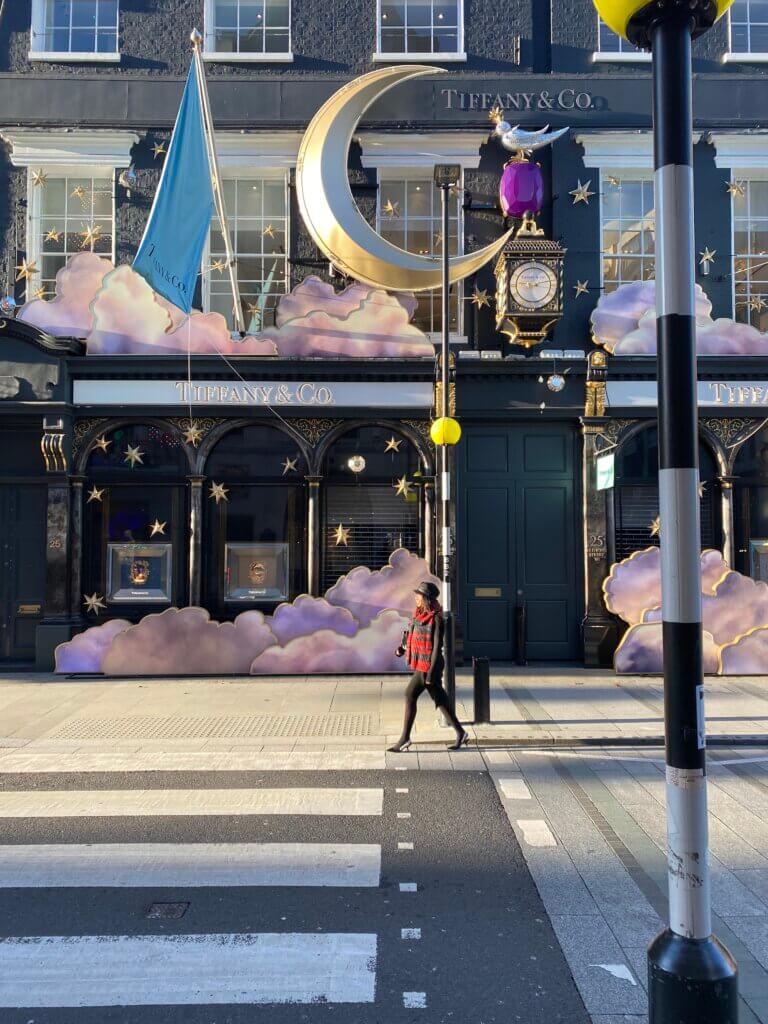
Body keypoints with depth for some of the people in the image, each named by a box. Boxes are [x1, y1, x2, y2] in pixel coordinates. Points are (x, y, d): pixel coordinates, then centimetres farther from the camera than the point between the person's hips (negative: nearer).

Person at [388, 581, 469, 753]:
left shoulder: (436, 619, -16)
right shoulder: (419, 616, 8)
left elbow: (437, 647, -18)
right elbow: (414, 638, 18)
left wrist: (431, 672, -19)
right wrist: (402, 649, 1)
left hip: (428, 666, -8)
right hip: (420, 665, 8)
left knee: (410, 696, -6)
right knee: (440, 699, 13)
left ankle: (405, 738, 3)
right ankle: (461, 733, 22)